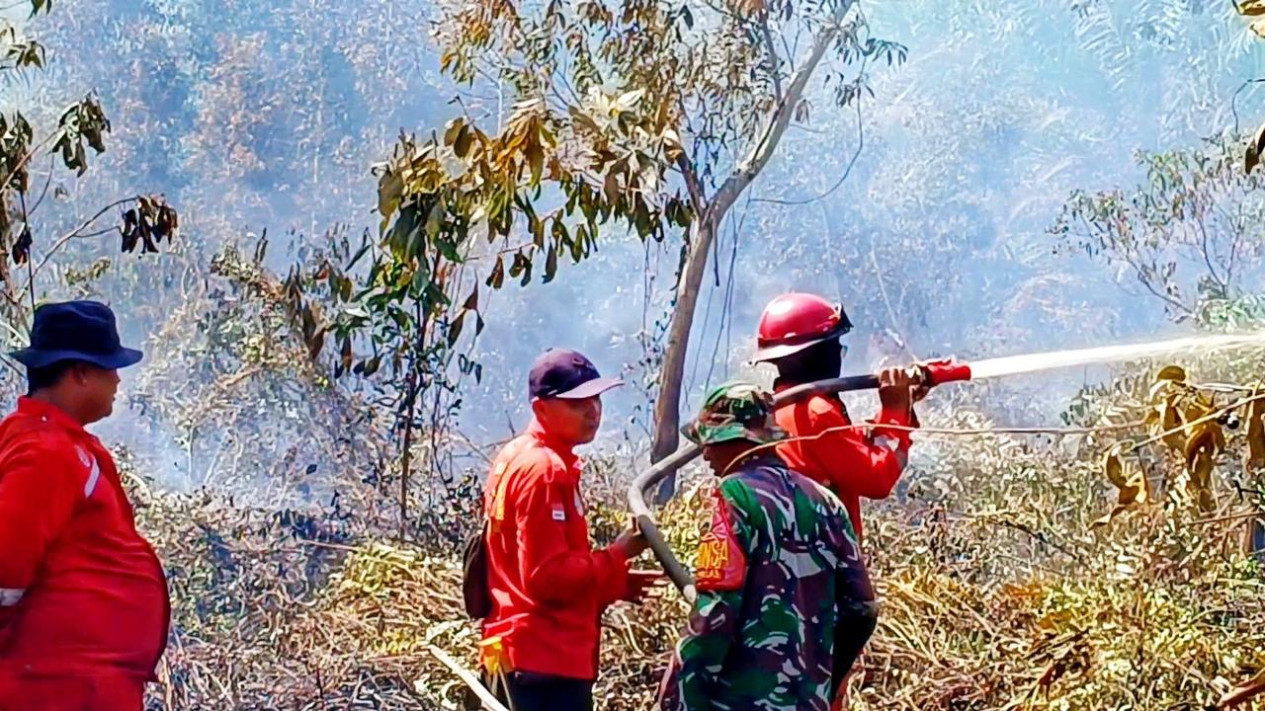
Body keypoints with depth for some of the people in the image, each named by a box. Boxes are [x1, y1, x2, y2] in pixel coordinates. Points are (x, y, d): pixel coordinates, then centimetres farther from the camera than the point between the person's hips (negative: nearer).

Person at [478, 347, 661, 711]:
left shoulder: (520, 458, 15)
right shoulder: (545, 469, -16)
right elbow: (548, 576, -21)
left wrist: (613, 583, 10)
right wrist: (614, 559, -10)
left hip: (522, 653, 11)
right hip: (545, 657, -11)